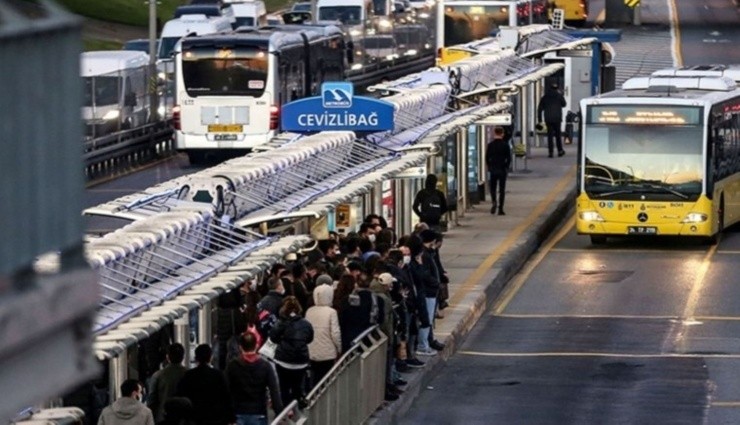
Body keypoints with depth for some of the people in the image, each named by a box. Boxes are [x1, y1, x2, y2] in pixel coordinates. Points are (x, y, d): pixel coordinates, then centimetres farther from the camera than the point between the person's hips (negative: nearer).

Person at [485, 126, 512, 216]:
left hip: (493, 169, 1)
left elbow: (487, 158, -1)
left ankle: (494, 202, -13)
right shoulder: (505, 145, -7)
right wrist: (506, 167, 9)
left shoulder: (490, 145, -3)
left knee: (493, 188, 14)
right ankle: (500, 209, 2)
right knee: (502, 189, 4)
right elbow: (509, 158, -5)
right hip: (502, 170, -1)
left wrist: (489, 167, 12)